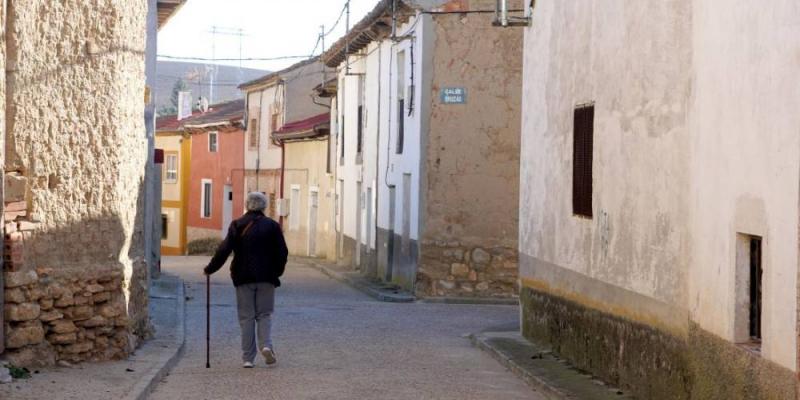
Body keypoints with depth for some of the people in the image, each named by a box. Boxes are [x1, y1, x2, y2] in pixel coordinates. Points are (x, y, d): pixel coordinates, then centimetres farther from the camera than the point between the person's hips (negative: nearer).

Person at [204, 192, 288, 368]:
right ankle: (266, 345, -14)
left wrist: (210, 269, 4)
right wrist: (277, 272, 13)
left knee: (246, 317, 5)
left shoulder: (237, 226, -1)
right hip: (266, 278, 0)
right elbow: (282, 252, -1)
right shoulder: (272, 225, 1)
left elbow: (224, 250, -6)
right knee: (264, 314, 10)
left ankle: (248, 357, 3)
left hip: (243, 277, 0)